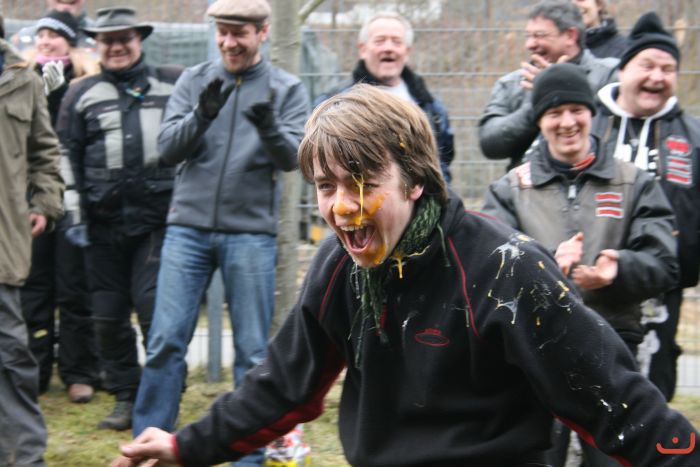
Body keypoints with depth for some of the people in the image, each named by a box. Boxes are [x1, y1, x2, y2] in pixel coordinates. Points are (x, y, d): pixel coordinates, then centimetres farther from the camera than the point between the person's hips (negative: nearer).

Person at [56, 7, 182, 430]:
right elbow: (67, 156, 10)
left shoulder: (173, 85, 7)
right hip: (104, 224, 2)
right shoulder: (82, 94, 10)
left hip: (158, 219, -2)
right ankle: (126, 397, 18)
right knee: (109, 314, 6)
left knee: (155, 307, -7)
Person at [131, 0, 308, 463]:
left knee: (253, 352, 3)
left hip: (251, 233, -1)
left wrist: (270, 129, -30)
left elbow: (292, 158, -9)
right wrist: (201, 116, -21)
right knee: (166, 342, -1)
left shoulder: (288, 90, 3)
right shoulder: (194, 81, 7)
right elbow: (168, 148, -2)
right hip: (188, 228, 1)